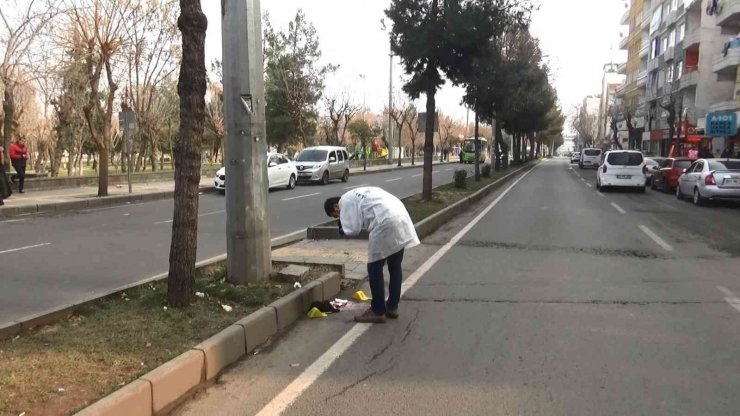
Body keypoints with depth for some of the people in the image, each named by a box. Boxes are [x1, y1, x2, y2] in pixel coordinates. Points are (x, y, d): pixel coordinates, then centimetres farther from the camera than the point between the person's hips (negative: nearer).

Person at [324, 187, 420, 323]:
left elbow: (353, 229, -4)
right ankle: (392, 307, 30)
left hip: (386, 224, -9)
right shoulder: (358, 194, 30)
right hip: (401, 218, 9)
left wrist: (342, 229, 15)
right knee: (395, 266, 18)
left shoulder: (345, 201, 4)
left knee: (374, 269, 4)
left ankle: (378, 312, 12)